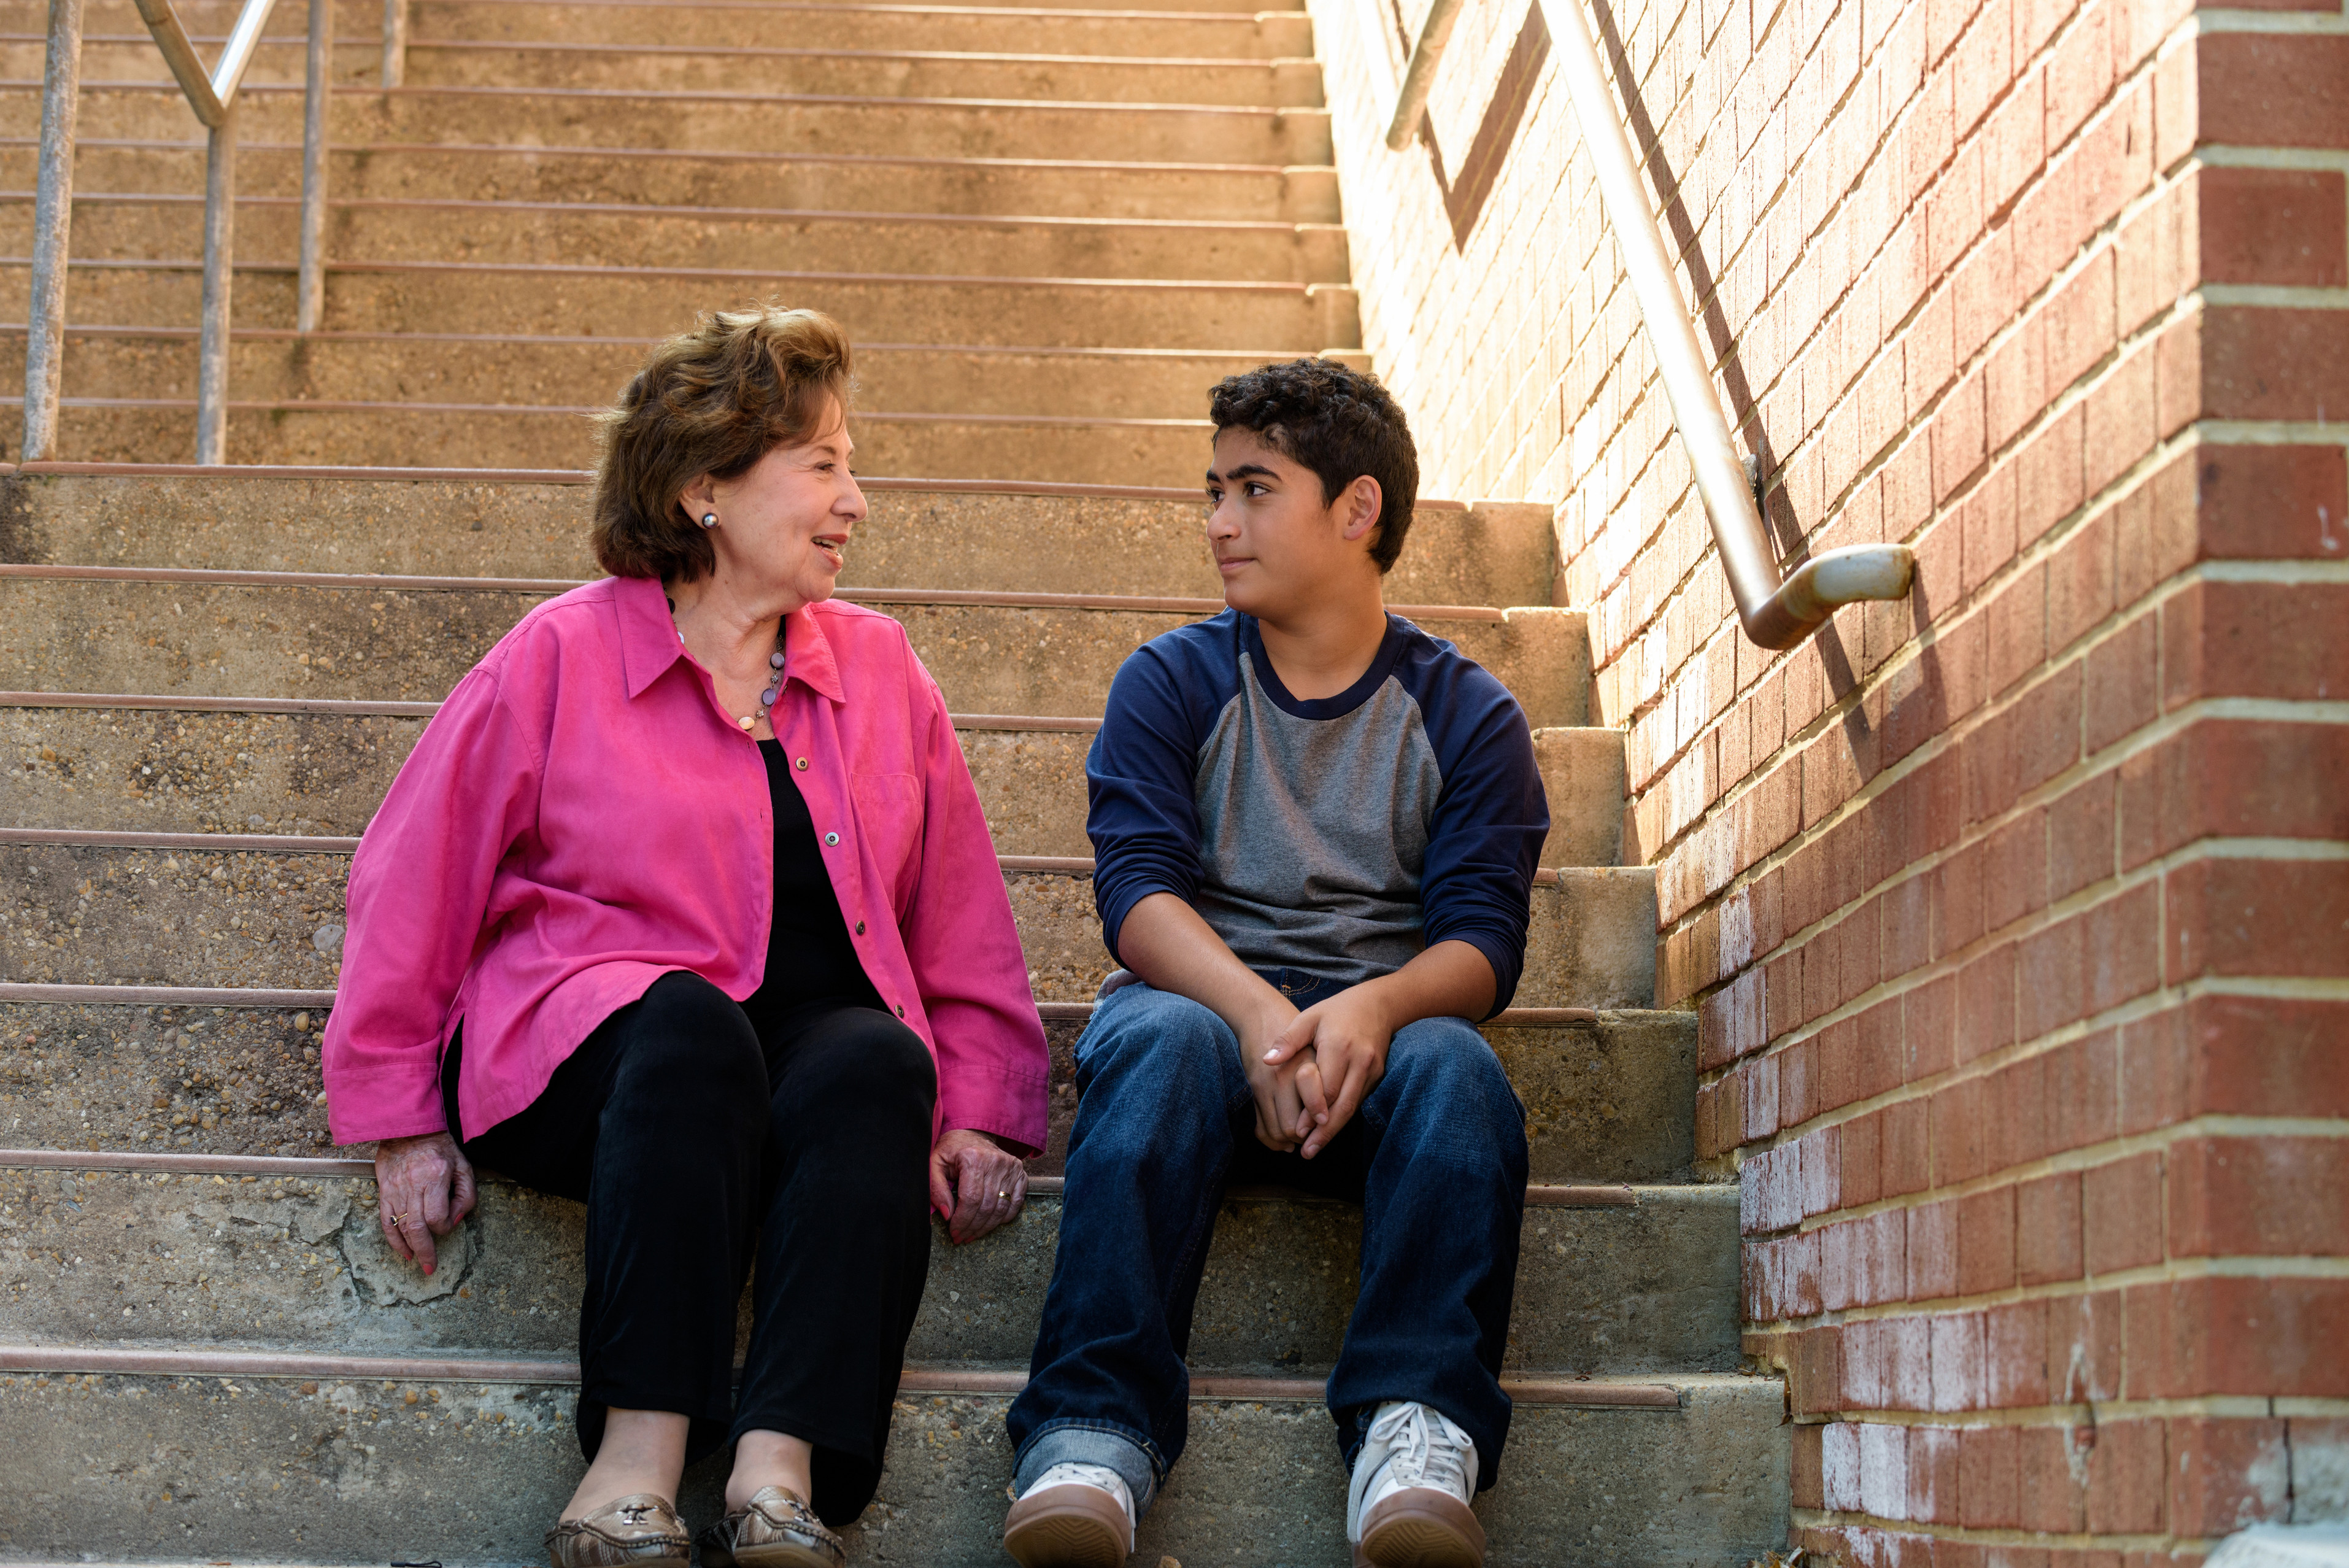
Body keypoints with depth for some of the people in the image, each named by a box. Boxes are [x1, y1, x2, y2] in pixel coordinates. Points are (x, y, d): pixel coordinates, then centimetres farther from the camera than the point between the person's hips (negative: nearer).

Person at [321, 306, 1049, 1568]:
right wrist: (402, 1119, 1)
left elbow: (962, 925, 17)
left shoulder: (879, 670, 16)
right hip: (588, 1045, -3)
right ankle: (637, 1462, -43)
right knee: (690, 1026, -36)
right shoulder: (560, 659, 5)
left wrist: (979, 1110, 5)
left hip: (812, 1042, 3)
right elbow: (414, 890, 5)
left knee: (881, 1062, -32)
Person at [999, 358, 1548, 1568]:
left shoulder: (1466, 713, 11)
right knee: (1162, 1042, -35)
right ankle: (1094, 1436, -46)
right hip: (1202, 1000, 0)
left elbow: (1482, 936, -2)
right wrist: (1256, 1011, -27)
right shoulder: (1170, 683, 11)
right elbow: (1138, 891, -5)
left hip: (1382, 1028, 0)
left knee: (1455, 1066, -34)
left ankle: (1416, 1427, -46)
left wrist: (1372, 1009, -27)